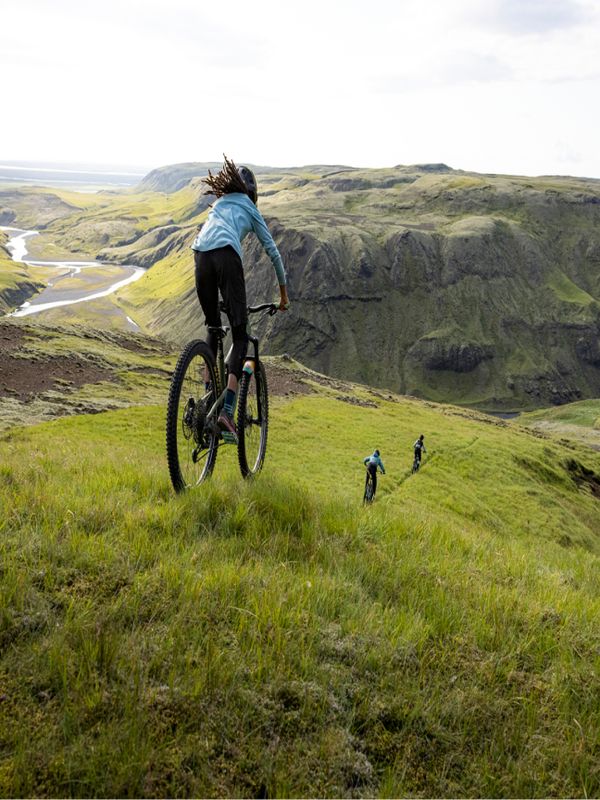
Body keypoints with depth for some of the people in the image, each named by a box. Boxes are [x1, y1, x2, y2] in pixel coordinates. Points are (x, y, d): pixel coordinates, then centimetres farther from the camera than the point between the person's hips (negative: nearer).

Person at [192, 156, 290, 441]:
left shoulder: (218, 205, 37)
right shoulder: (250, 209, 26)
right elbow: (272, 251, 25)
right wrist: (283, 291, 34)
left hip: (200, 256, 4)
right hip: (226, 256, -4)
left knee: (213, 327, 23)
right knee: (240, 336, -3)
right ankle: (227, 411, -18)